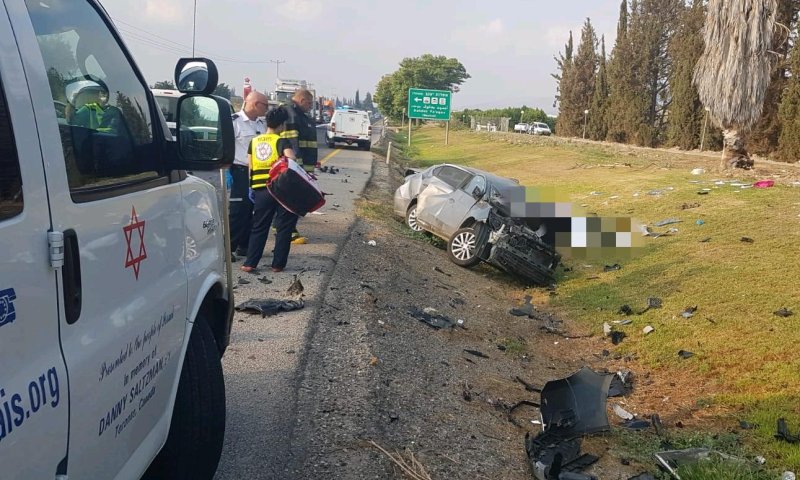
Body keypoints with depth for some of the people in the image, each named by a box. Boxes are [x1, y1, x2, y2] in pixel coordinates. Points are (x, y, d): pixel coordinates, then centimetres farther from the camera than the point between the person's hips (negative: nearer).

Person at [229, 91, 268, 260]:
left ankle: (244, 246, 22)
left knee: (250, 210, 12)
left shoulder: (261, 123, 14)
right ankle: (228, 247, 2)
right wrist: (226, 171, -16)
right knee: (238, 211, -7)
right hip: (240, 172, -8)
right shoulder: (234, 121, -10)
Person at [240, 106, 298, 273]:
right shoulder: (282, 141, -5)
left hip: (261, 190, 4)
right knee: (284, 228, 8)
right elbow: (291, 161, -20)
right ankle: (278, 264, 9)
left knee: (259, 228, 13)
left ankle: (250, 263, 8)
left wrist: (251, 187, 16)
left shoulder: (254, 142, 10)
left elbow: (250, 167, 10)